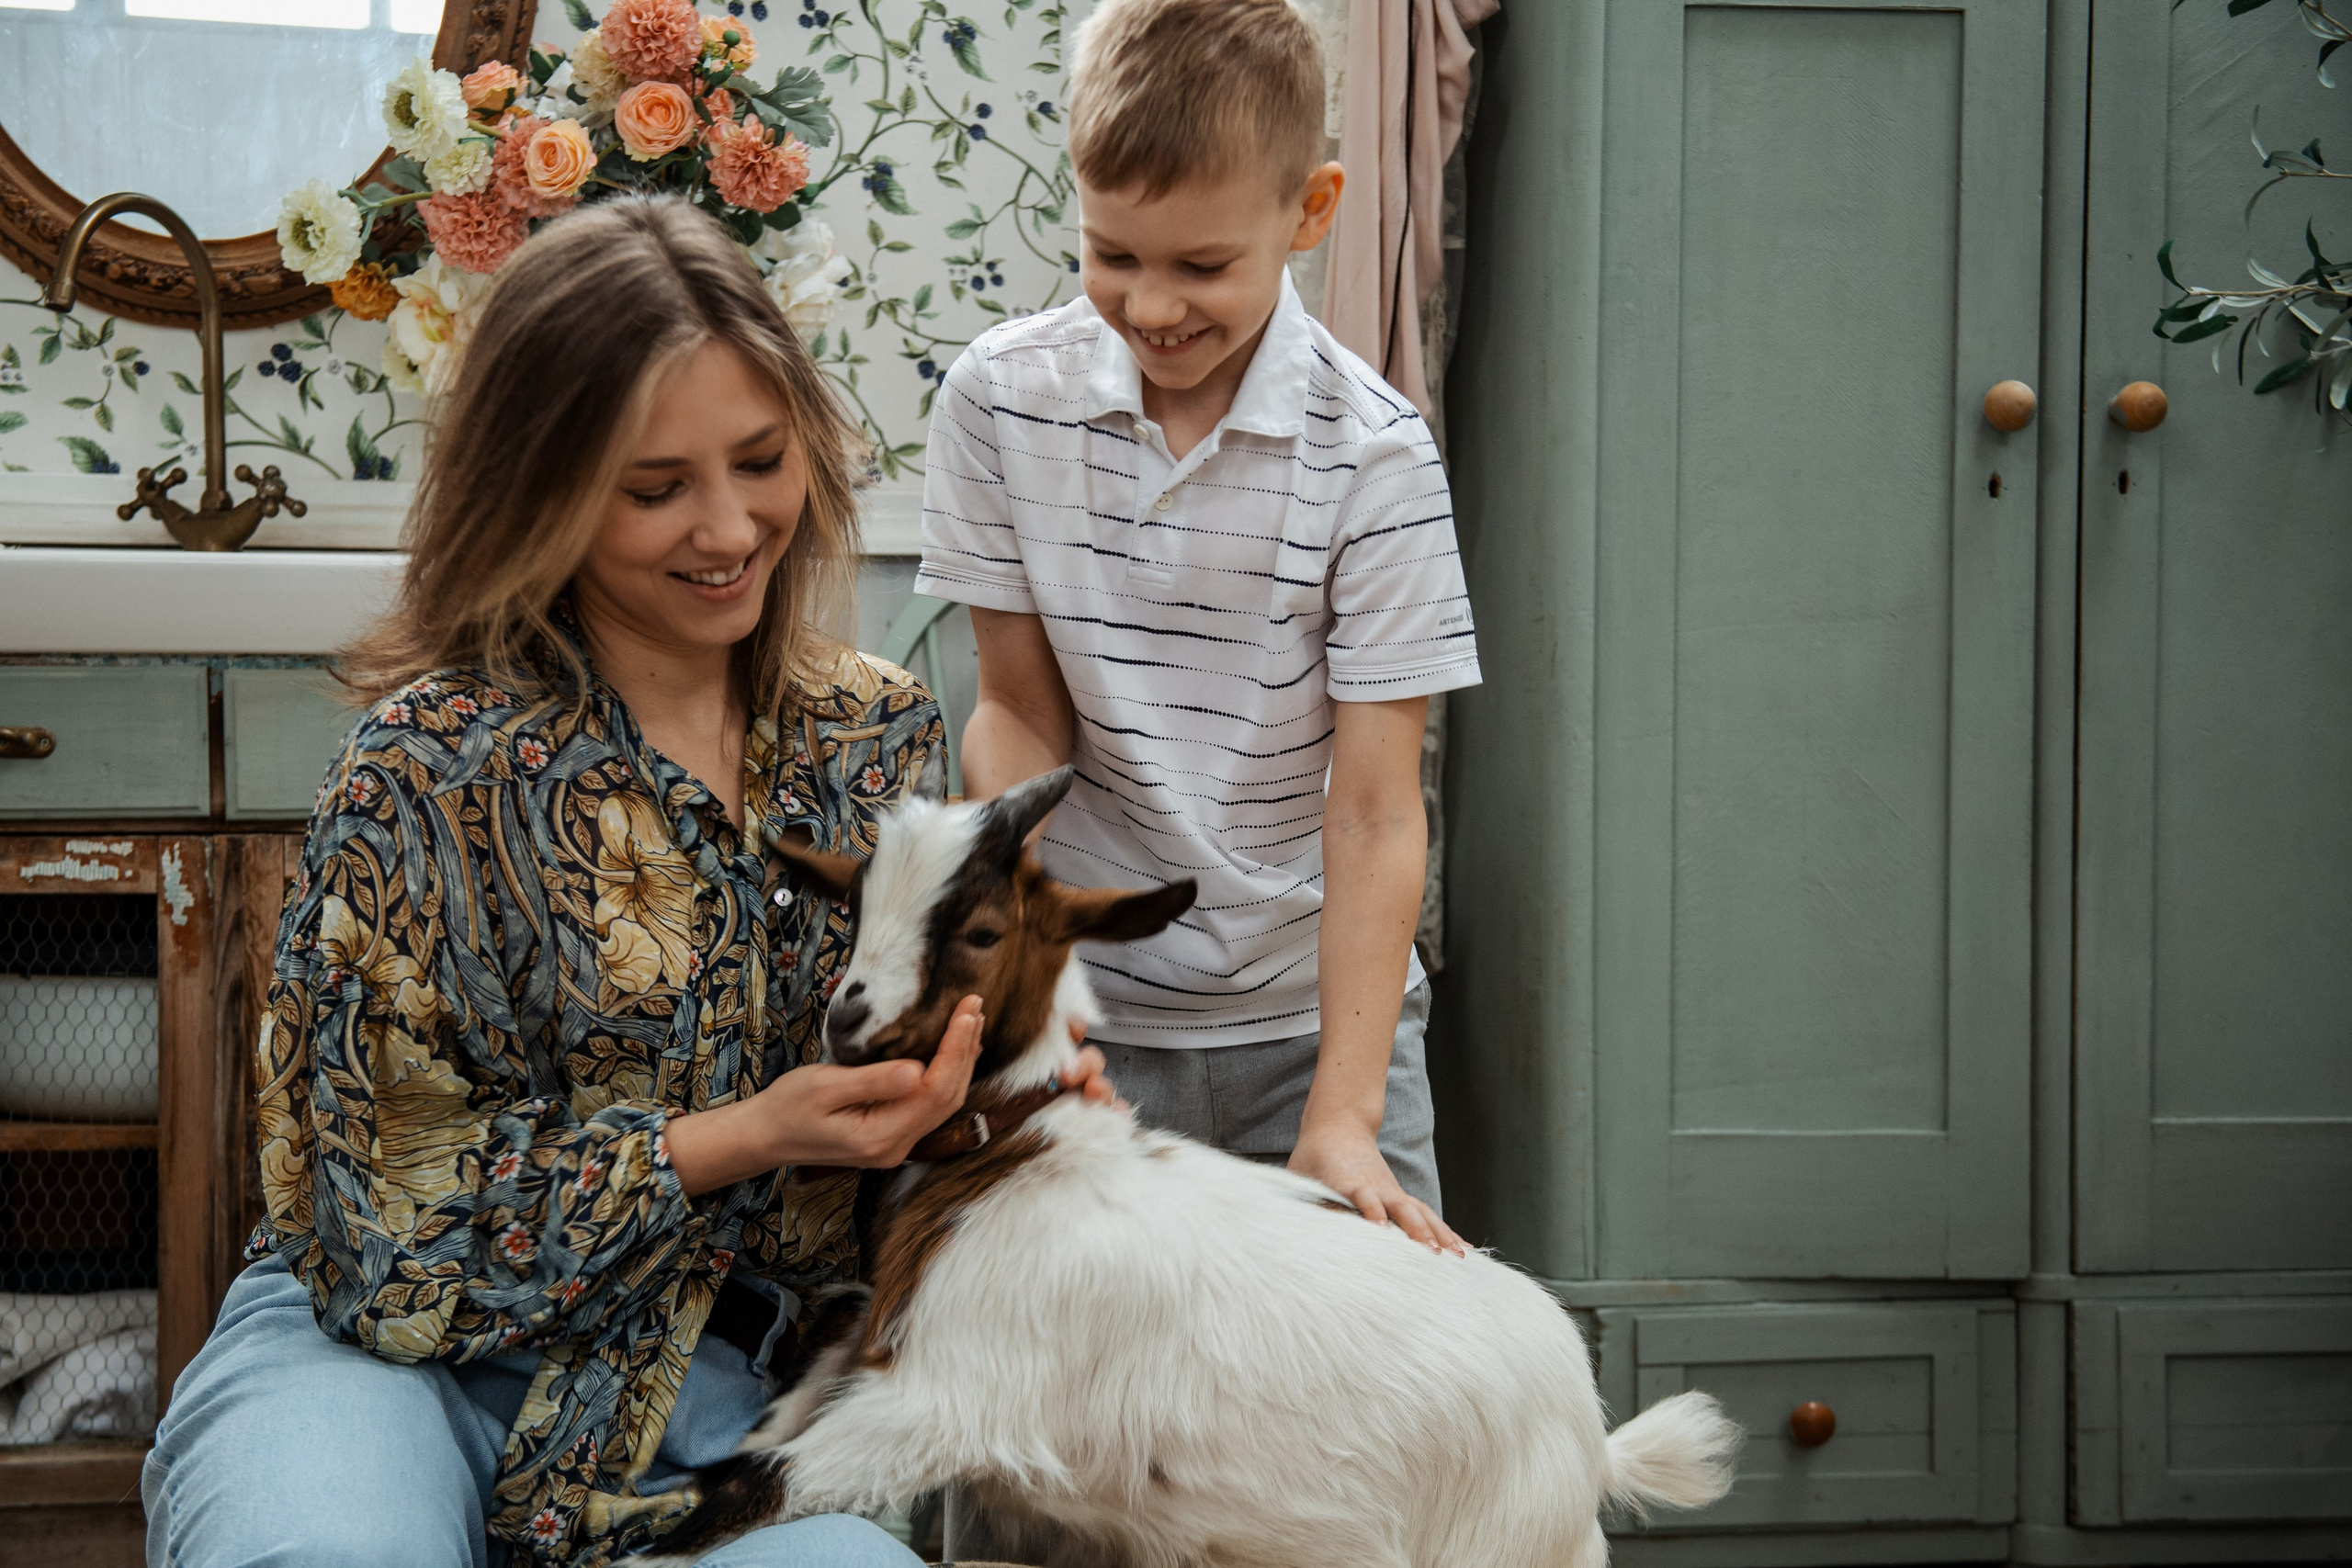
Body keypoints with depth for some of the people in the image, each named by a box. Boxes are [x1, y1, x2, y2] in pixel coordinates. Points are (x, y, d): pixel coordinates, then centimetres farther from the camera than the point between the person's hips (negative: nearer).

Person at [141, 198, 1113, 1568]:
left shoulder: (881, 735, 3)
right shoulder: (433, 767, -14)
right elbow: (389, 1227, -13)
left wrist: (1002, 1069, -8)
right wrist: (747, 1139, -21)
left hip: (691, 1390, 5)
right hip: (379, 1347, -4)